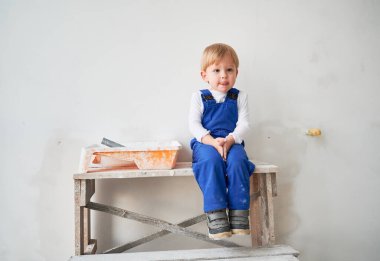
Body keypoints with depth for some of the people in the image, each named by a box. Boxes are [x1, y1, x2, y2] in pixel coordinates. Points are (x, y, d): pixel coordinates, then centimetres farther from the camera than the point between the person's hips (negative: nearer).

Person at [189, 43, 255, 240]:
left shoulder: (239, 97, 11)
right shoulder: (199, 97, 8)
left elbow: (243, 124, 1)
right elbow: (193, 124, -2)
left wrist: (230, 140, -20)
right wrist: (212, 141, -20)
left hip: (232, 142, 1)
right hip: (205, 142, -1)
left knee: (237, 161, -32)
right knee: (211, 161, -35)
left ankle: (239, 213, -24)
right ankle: (215, 214, -33)